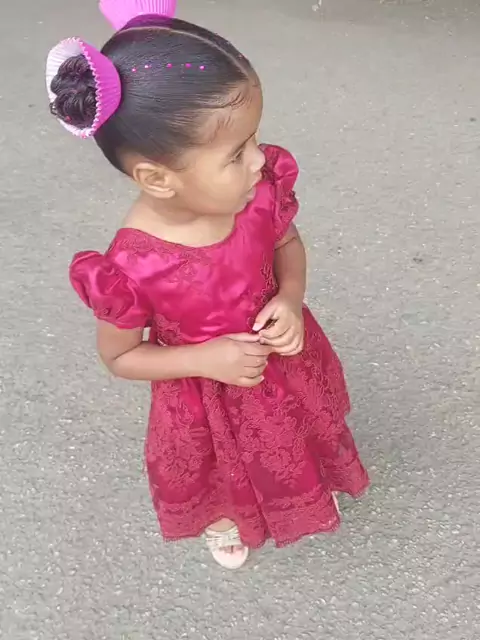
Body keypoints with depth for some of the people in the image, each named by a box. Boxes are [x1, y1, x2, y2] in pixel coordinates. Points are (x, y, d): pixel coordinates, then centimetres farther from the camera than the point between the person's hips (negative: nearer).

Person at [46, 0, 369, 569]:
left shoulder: (260, 192, -26)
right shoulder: (131, 267, -36)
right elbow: (119, 356, -17)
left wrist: (290, 297, -22)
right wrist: (205, 359, -28)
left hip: (283, 362, 4)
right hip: (205, 402, -3)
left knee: (300, 438, 33)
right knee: (221, 471, 29)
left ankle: (312, 487, 71)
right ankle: (223, 518, 67)